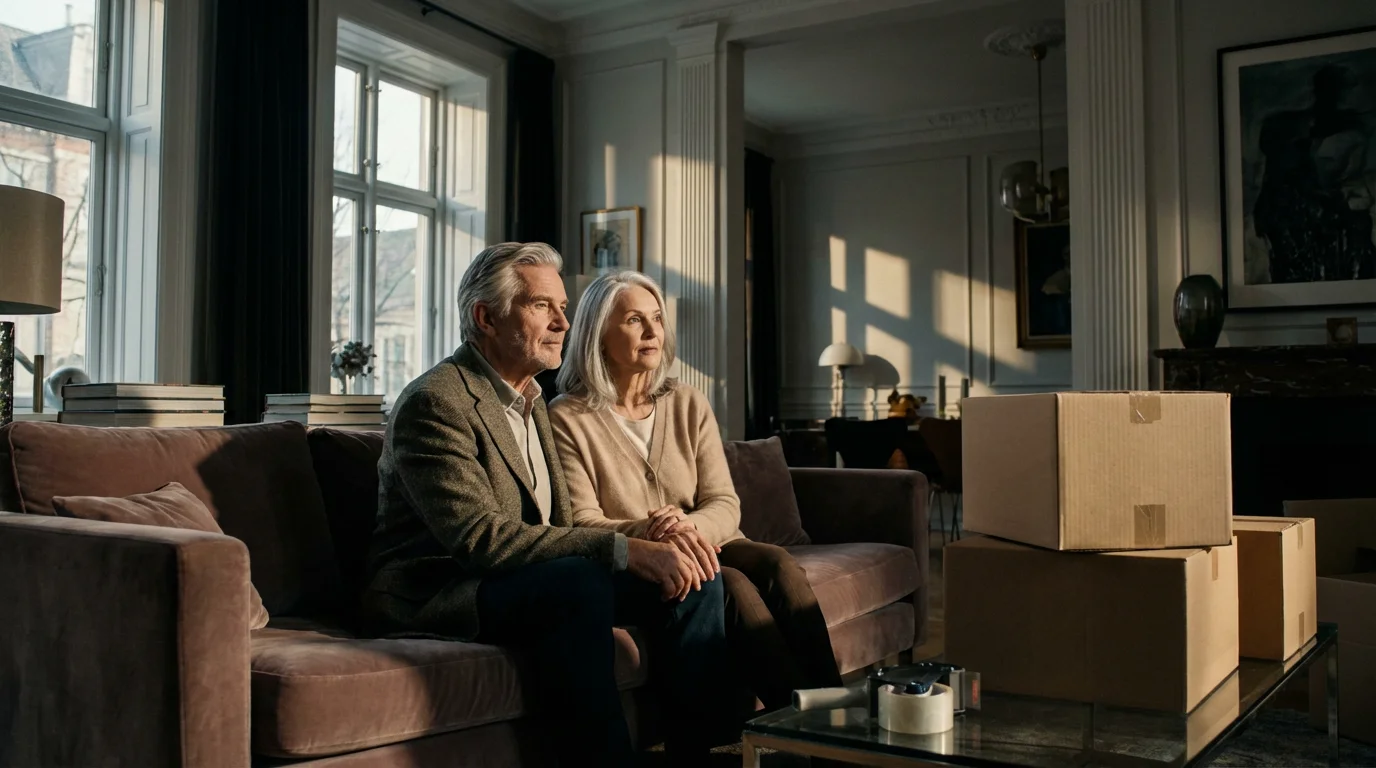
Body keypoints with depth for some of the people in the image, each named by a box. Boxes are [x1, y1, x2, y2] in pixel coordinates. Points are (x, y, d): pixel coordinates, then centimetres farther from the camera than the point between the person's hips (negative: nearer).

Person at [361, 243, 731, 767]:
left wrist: (650, 550, -10)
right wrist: (623, 550, -30)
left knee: (691, 579, -7)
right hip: (434, 595, -8)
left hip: (517, 578, 8)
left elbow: (559, 527, 9)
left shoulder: (530, 398, 14)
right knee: (576, 579, -35)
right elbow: (479, 536, -27)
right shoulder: (435, 402, -16)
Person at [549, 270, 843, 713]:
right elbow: (581, 523, -10)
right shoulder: (567, 419, -3)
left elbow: (724, 503, 3)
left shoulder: (688, 404, 10)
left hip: (700, 545, 4)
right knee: (730, 583, -31)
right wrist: (651, 534, -29)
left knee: (779, 565, -26)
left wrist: (691, 528, -21)